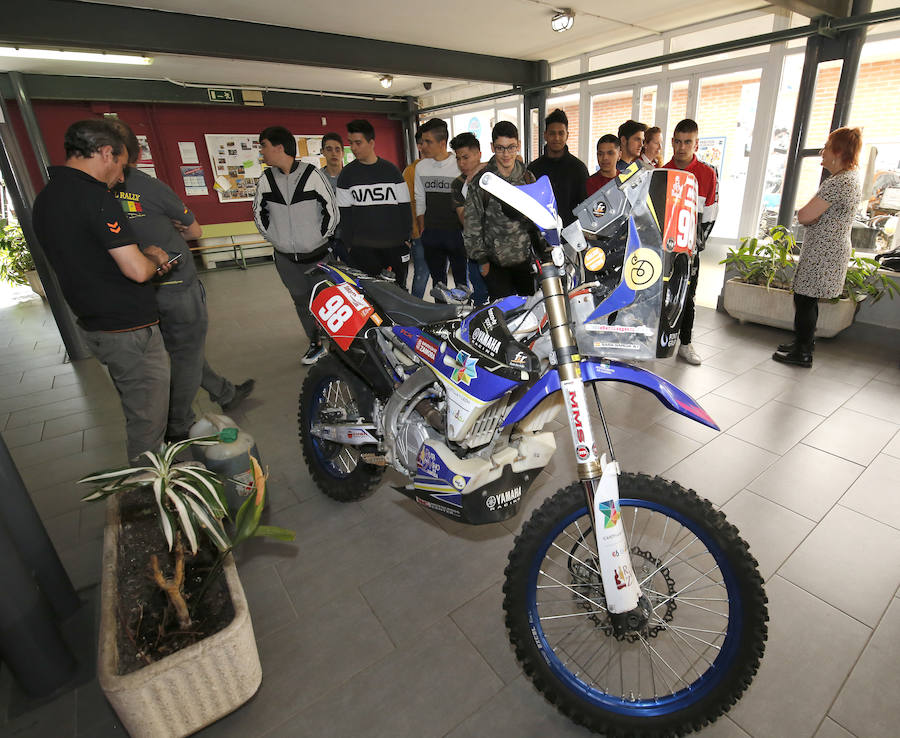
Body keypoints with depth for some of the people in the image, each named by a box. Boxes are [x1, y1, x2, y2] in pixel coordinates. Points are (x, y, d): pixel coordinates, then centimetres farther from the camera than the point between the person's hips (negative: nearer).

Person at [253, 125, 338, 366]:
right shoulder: (266, 179, 3)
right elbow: (259, 212, 14)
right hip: (285, 259, 4)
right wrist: (274, 238, 9)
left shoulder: (312, 174, -8)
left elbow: (331, 209, -3)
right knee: (301, 301, 12)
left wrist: (322, 238, -2)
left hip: (317, 255, -4)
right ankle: (316, 343, 27)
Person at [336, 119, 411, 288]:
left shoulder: (392, 170, 6)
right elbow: (345, 213, 6)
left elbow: (404, 206, 7)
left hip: (395, 244, 1)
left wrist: (406, 238, 2)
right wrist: (349, 244, 1)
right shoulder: (347, 174, 6)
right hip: (363, 248, 0)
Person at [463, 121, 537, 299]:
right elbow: (472, 226, -3)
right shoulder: (480, 182, -5)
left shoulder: (528, 178, 7)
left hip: (526, 259, 3)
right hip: (496, 262, -3)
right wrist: (481, 259, -5)